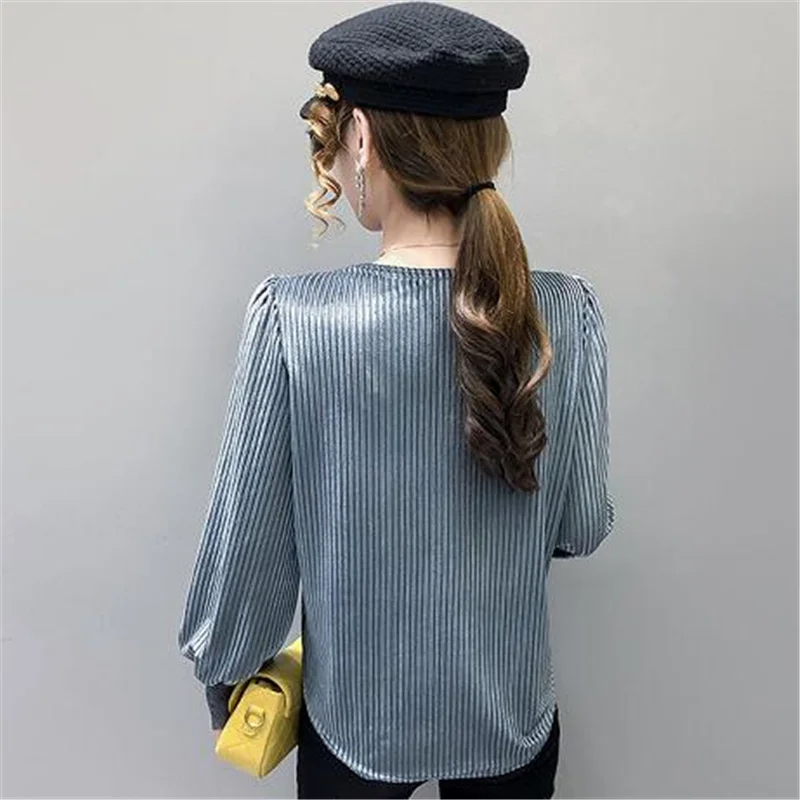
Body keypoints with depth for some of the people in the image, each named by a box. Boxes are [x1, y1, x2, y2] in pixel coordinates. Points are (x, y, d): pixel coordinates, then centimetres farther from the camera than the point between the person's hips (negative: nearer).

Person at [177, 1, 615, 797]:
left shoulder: (291, 317, -23)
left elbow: (249, 540, -14)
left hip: (356, 717, -1)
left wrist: (222, 669, 5)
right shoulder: (565, 313, -17)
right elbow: (581, 527, -7)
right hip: (512, 717, 2)